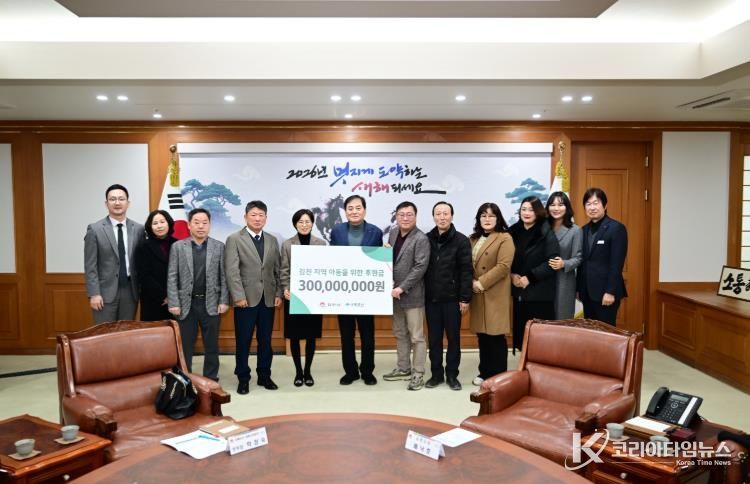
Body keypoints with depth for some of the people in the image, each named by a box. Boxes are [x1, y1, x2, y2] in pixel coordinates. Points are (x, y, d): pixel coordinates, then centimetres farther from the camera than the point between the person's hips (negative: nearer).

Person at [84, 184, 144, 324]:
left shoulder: (138, 229, 4)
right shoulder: (95, 229, -3)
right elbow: (90, 265, -5)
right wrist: (94, 293, -11)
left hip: (130, 290, 3)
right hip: (106, 291, -2)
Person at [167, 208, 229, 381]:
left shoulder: (219, 247, 3)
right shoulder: (178, 247, 2)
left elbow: (223, 276, 2)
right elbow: (172, 277, -1)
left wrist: (224, 301, -4)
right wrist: (173, 303, -7)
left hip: (211, 304, 0)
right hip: (186, 304, 0)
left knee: (211, 346, 8)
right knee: (185, 346, 8)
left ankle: (211, 380, 20)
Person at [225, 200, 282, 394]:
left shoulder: (272, 240, 12)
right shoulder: (234, 239, -2)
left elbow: (278, 269, 11)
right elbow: (232, 271, -8)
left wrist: (279, 293, 3)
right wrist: (239, 296, -15)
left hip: (268, 299, 4)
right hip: (246, 299, -4)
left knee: (265, 340, 10)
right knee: (243, 341, 5)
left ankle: (264, 376, 22)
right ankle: (243, 379, 17)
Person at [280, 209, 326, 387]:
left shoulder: (321, 244, 4)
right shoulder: (287, 244, 3)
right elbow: (284, 270, 2)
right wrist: (285, 289, -12)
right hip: (294, 296, 0)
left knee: (311, 335, 7)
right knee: (294, 336, 5)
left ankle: (307, 371, 20)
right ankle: (298, 372, 18)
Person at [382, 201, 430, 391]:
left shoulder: (421, 239, -12)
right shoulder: (393, 235, 10)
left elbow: (420, 267, -18)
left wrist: (402, 288, -20)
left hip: (412, 295, -7)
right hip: (395, 293, 7)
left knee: (416, 336, 2)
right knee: (400, 334, 17)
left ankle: (418, 374, 12)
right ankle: (403, 368, 30)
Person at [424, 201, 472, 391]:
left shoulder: (461, 240, -5)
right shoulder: (426, 239, 4)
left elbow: (466, 271, -7)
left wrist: (465, 298, -10)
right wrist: (422, 294, 3)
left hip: (452, 298, -2)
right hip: (431, 298, 3)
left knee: (453, 338, 7)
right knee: (434, 338, 10)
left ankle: (452, 375, 19)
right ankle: (436, 374, 22)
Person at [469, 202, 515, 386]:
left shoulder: (504, 238, -6)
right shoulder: (473, 239, 16)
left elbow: (503, 266, -16)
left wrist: (482, 283, -16)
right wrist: (472, 282, -2)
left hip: (495, 294, -6)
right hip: (477, 294, 6)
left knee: (495, 336, -2)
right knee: (482, 335, 11)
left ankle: (499, 375, 9)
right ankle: (485, 372, 22)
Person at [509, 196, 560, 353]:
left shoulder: (546, 233, -7)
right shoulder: (514, 231, 8)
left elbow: (552, 261, -14)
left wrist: (530, 277, -16)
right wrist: (512, 275, -6)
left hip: (540, 293, -5)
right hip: (519, 291, 5)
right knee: (521, 331, 8)